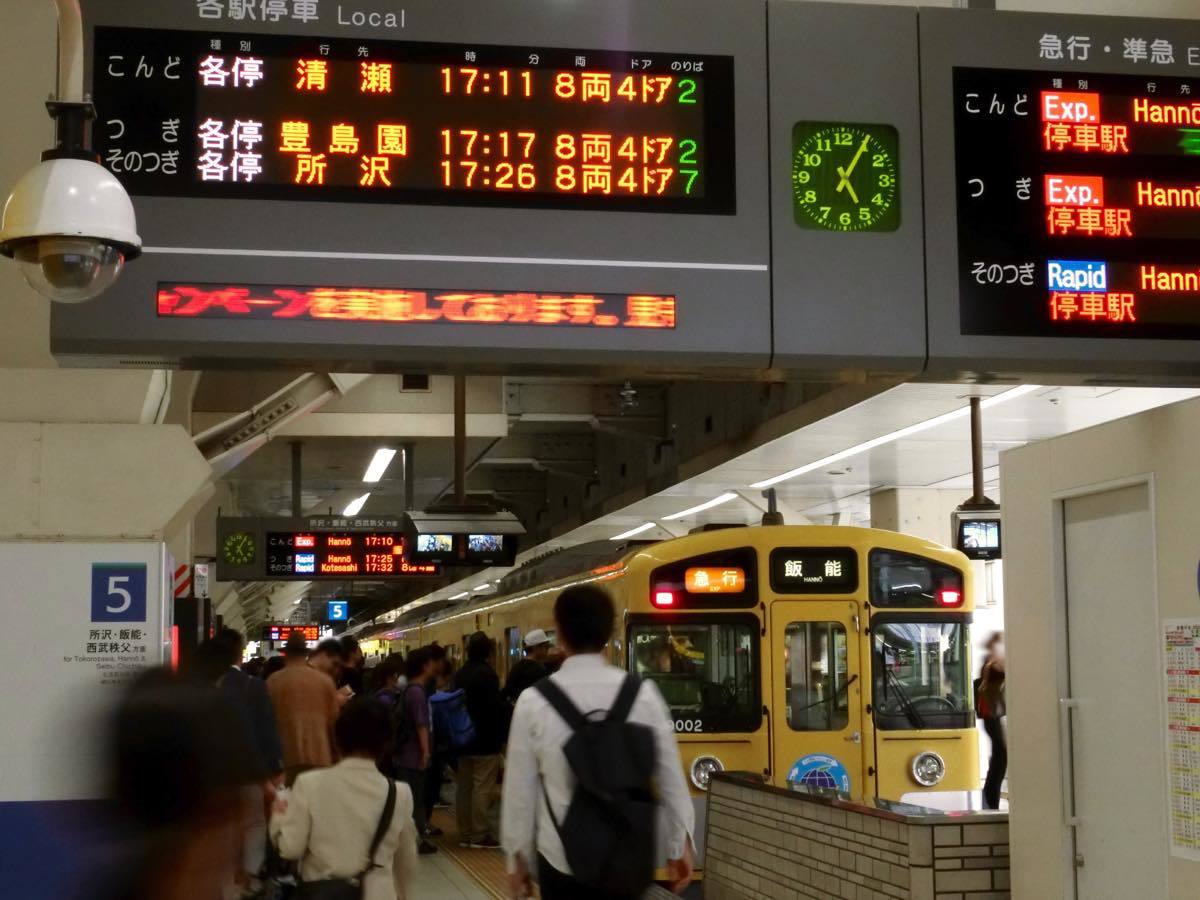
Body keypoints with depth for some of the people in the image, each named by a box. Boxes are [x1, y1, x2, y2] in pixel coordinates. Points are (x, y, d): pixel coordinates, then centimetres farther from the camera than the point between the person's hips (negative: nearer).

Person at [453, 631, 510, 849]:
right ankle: (480, 836, -4)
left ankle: (465, 834, 16)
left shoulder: (460, 674, 11)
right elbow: (496, 707, -20)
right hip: (486, 741, -8)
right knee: (482, 789, -5)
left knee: (464, 787, 11)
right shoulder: (487, 673, -16)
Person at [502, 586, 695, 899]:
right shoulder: (643, 694, -5)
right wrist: (679, 847, 12)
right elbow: (670, 780, -1)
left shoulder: (534, 701, -8)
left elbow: (520, 790, -3)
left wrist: (517, 856, 9)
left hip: (562, 861, -1)